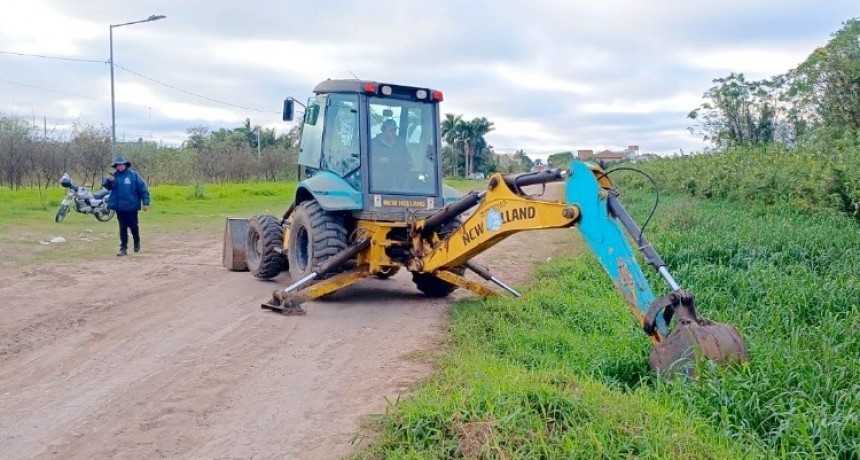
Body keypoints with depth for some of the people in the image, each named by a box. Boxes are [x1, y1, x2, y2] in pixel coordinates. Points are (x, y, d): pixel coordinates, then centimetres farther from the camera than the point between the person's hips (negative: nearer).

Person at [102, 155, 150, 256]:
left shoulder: (133, 175, -5)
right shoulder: (114, 176, 5)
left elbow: (143, 189, -6)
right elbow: (105, 185, -2)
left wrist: (146, 202, -11)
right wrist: (109, 180, -24)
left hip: (131, 206, -2)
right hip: (119, 207, 2)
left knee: (133, 226, 8)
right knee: (122, 228, 6)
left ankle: (137, 242, 33)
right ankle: (123, 248, 11)